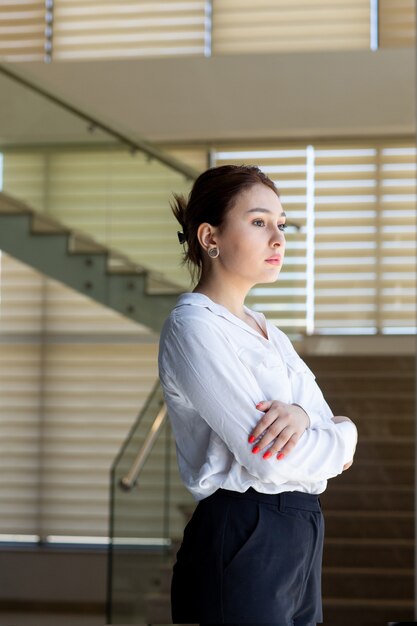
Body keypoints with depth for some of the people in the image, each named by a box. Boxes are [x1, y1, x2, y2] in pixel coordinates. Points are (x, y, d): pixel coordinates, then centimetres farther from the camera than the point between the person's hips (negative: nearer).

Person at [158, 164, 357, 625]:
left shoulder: (264, 329, 16)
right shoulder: (194, 326, -11)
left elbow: (333, 423, 8)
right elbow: (270, 462, -19)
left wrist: (303, 414, -15)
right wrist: (341, 442, -1)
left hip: (301, 535, 8)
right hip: (242, 545, -8)